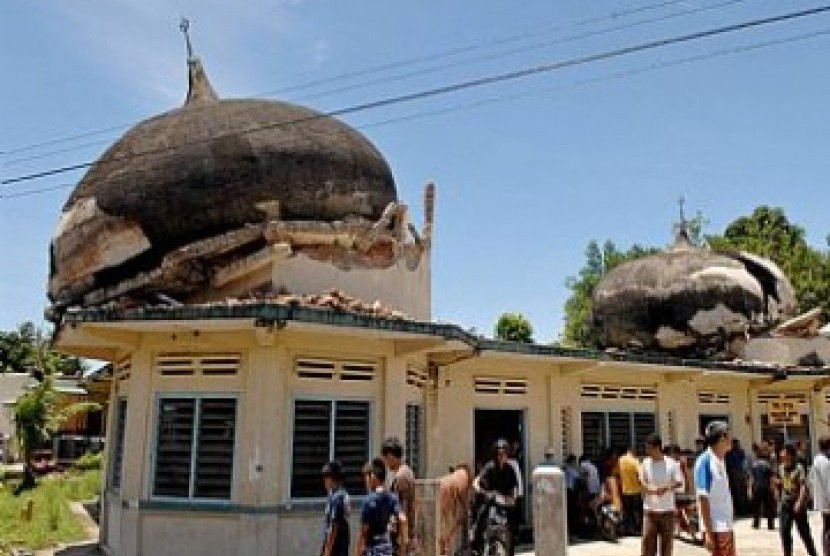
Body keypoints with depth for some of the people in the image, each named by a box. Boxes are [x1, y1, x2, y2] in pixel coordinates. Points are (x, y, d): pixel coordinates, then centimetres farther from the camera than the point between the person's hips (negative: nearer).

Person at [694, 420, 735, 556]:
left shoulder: (721, 461, 11)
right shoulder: (705, 461, -15)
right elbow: (703, 499, -17)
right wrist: (708, 532, -20)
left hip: (727, 526, 8)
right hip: (715, 528, -8)